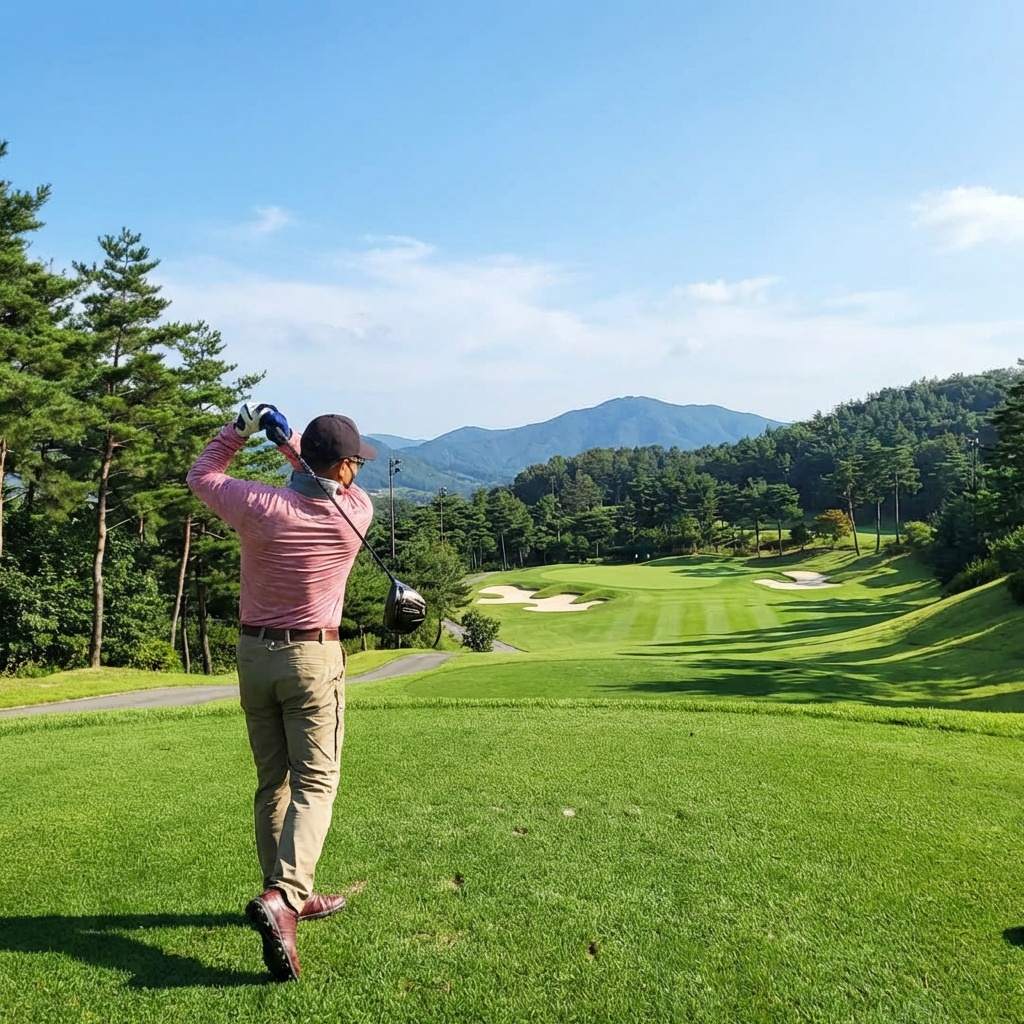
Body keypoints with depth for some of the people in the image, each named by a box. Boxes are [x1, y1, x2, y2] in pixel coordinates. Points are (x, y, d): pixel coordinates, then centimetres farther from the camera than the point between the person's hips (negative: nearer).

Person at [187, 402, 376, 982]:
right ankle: (282, 897, -18)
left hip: (254, 655, 3)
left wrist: (240, 430, 11)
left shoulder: (259, 506, -11)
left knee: (272, 783, 14)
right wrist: (294, 445, 12)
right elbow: (344, 489, 15)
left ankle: (291, 895, 24)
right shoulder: (355, 515, -11)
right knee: (315, 783, 1)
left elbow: (202, 475, 9)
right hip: (313, 657, -3)